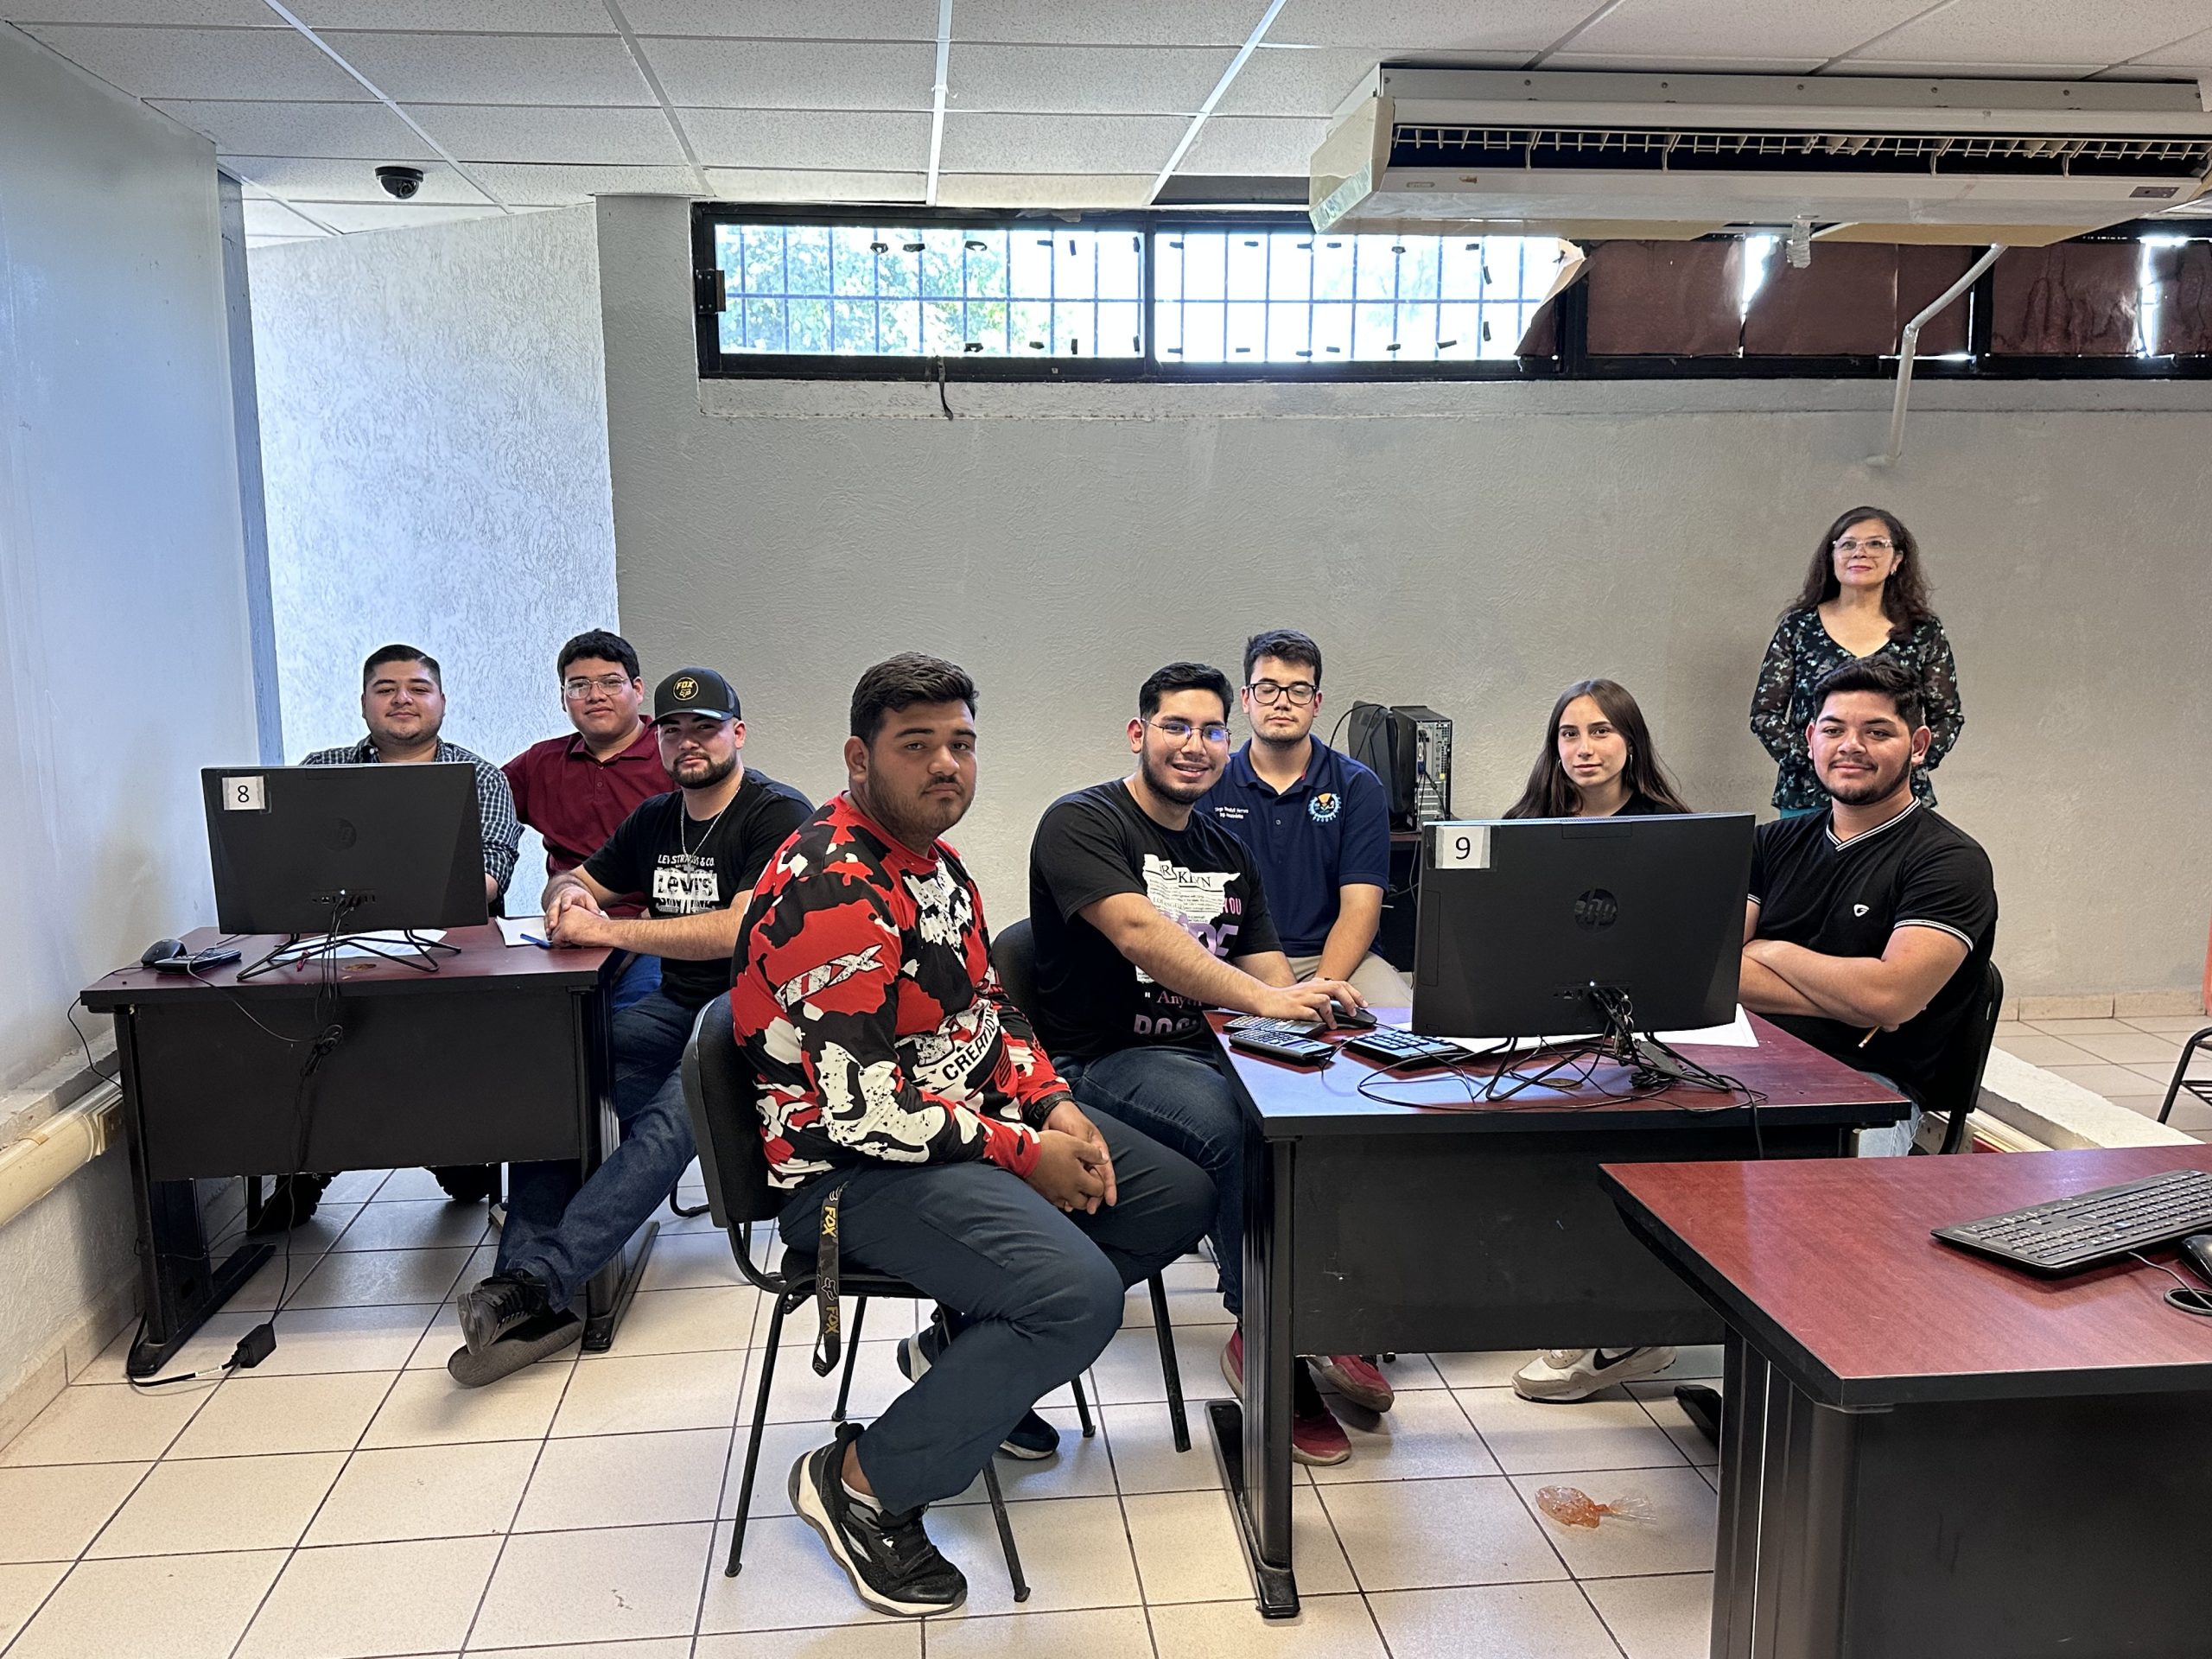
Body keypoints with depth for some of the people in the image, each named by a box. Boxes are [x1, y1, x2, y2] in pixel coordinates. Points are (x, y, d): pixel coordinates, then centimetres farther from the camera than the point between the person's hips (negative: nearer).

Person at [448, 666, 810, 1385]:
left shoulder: (778, 815, -7)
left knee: (672, 1117, -34)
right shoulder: (656, 820, 17)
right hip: (675, 1009, 7)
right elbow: (572, 883, 29)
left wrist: (607, 929, -20)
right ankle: (530, 1304, -23)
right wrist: (570, 897, 2)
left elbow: (740, 930, -20)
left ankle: (533, 1280, -37)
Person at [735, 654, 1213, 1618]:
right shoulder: (832, 889, -23)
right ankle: (864, 1482, -9)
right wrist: (1024, 1153, -19)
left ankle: (981, 1356, 19)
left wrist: (1052, 1104, -1)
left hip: (971, 1114, 10)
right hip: (854, 1169, -10)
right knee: (1080, 1294, -27)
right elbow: (863, 1107, -27)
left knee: (1179, 1196, 10)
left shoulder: (931, 859, 9)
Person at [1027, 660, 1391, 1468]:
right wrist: (1264, 997, -30)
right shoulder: (1083, 823, -5)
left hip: (1206, 1053, 6)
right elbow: (1140, 932, -22)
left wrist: (1309, 996, -12)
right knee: (1243, 1128, -35)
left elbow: (1268, 977, 14)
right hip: (1105, 1061, -6)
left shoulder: (1228, 854, 19)